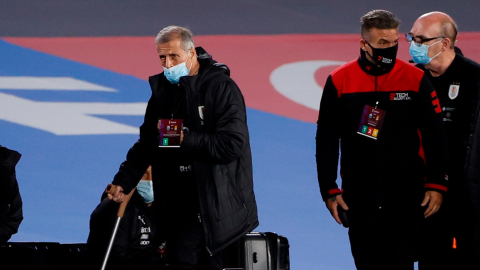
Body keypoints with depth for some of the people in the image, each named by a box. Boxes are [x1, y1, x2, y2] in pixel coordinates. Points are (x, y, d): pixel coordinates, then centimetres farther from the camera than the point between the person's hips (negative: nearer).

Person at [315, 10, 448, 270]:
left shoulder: (415, 80, -2)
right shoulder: (339, 81, 0)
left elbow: (434, 137, 4)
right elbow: (326, 140, 5)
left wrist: (436, 185, -1)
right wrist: (329, 190, 1)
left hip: (406, 197, -2)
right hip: (359, 197, 2)